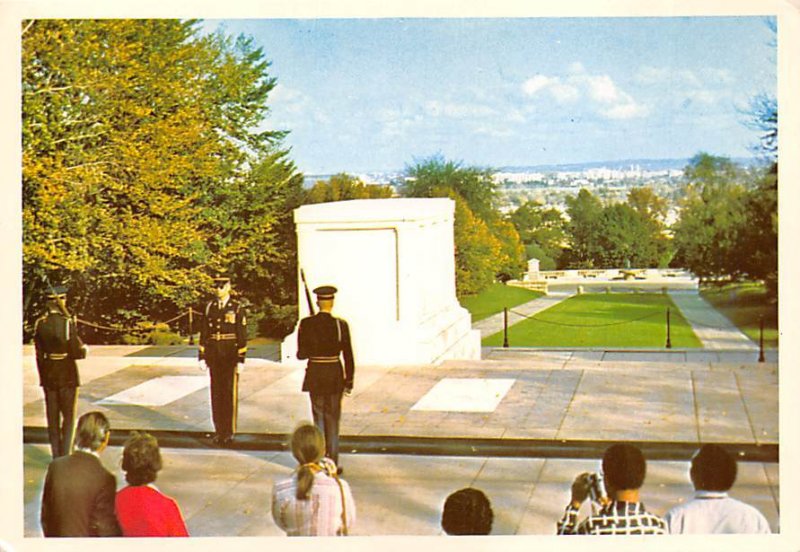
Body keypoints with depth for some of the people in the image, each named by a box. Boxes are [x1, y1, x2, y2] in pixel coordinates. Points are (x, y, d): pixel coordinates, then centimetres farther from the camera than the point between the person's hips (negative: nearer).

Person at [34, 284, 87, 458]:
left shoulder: (40, 324, -2)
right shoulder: (67, 324, -16)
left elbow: (39, 354, 4)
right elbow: (77, 352, -16)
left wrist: (42, 377, 13)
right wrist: (84, 349, 7)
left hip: (48, 375, 4)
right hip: (67, 375, -4)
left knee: (52, 418, 12)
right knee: (68, 417, 7)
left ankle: (56, 458, 18)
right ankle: (65, 455, 3)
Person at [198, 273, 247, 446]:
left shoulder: (237, 309, -3)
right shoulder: (210, 307, 7)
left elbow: (242, 336, -5)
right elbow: (204, 333, 8)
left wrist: (241, 360, -10)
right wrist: (201, 357, 4)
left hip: (231, 356, -3)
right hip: (214, 356, 3)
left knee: (230, 394, 0)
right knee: (216, 393, 7)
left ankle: (229, 432, 7)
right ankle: (219, 430, 16)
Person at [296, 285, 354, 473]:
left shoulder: (306, 324, -7)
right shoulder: (340, 325, -9)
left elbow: (301, 354, -7)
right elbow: (348, 356, -6)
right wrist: (349, 381, 3)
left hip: (315, 376, 1)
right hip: (335, 376, -1)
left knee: (319, 417, 13)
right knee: (333, 419, 9)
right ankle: (333, 464, 11)